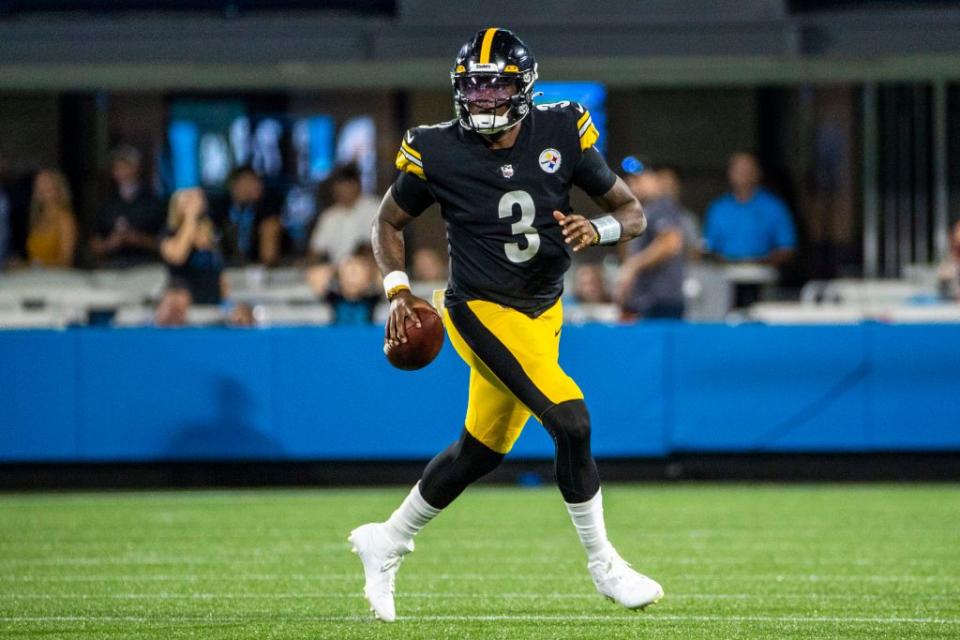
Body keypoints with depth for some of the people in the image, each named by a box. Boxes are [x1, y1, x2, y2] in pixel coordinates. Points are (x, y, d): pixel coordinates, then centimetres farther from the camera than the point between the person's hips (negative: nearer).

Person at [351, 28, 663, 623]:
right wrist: (398, 291, -9)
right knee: (570, 419, -21)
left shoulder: (561, 134, -7)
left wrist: (597, 229, -22)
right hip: (484, 312, -5)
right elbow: (390, 222, 5)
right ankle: (603, 563, -7)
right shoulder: (437, 153, -12)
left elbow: (633, 212, 0)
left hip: (542, 313, 5)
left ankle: (387, 542, 33)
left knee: (481, 451, 14)